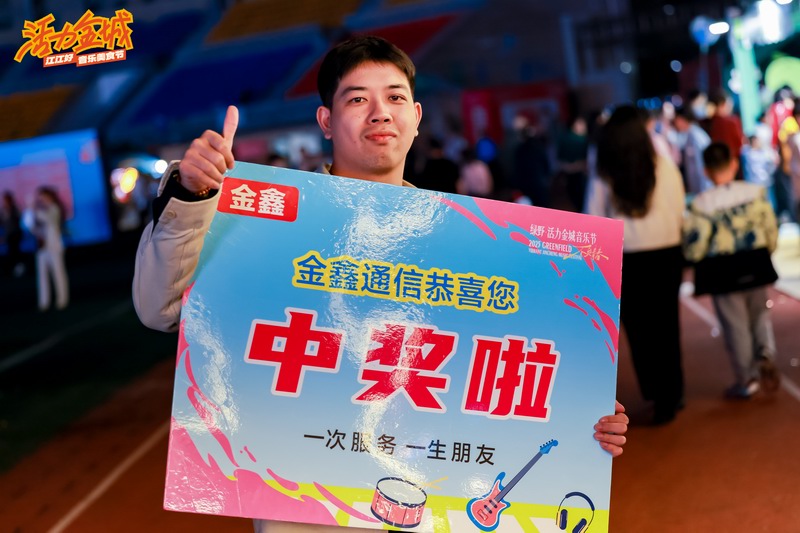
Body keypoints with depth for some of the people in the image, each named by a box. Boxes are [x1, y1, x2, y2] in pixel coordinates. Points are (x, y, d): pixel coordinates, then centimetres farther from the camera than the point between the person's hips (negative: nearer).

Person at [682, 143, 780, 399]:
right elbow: (771, 232, -1)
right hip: (756, 266, 3)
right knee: (759, 314, 24)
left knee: (735, 324, 8)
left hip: (722, 272, -2)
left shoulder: (701, 204, -15)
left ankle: (746, 380, 17)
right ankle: (765, 353, 1)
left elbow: (694, 248, -15)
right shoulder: (756, 192, -6)